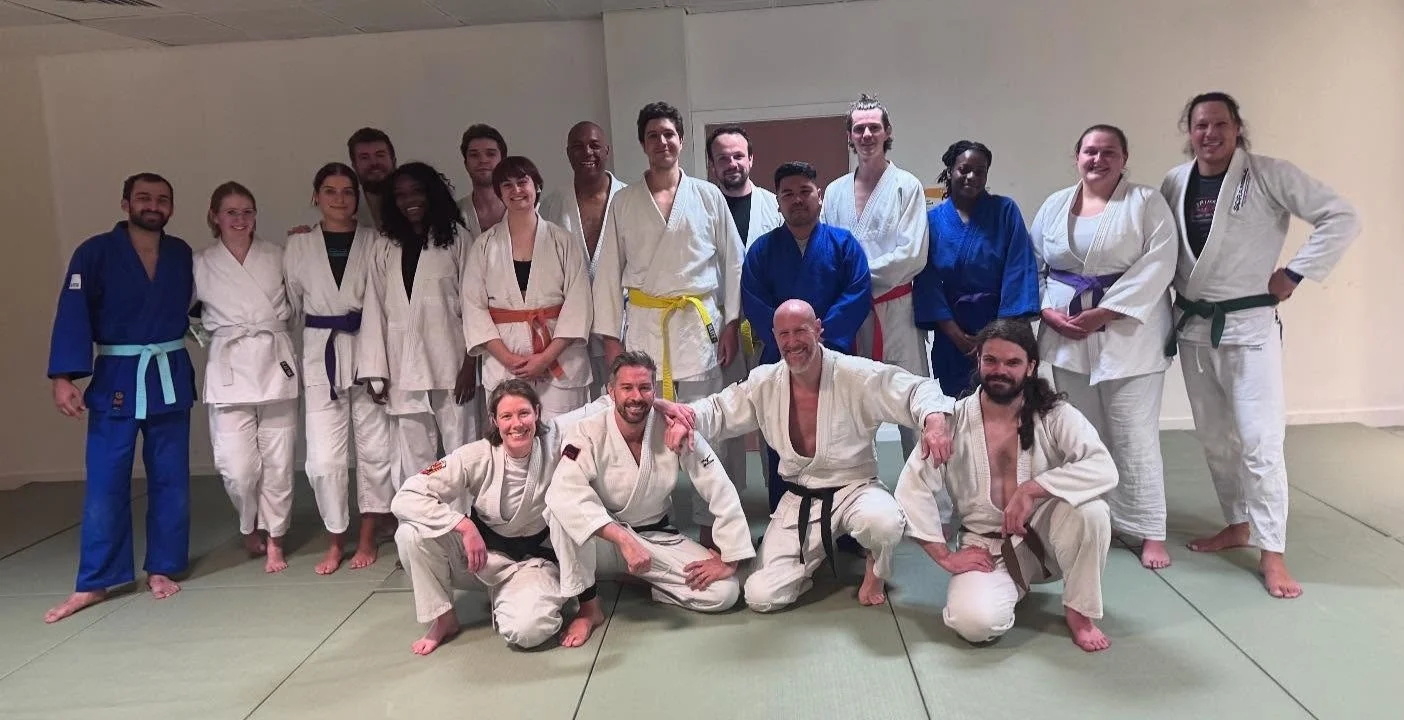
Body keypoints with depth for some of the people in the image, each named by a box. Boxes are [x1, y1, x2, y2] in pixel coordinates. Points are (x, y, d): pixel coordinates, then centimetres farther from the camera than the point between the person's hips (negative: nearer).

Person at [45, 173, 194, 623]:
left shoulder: (182, 255, 4)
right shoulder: (95, 253, -6)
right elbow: (73, 315, -13)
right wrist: (63, 377, -20)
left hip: (170, 377, 3)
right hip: (115, 378, -2)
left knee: (169, 479, 7)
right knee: (105, 484, 1)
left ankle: (162, 569, 21)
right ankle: (94, 583, 12)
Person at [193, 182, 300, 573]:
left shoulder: (276, 256, 7)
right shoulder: (200, 265, 5)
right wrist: (207, 334, 1)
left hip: (275, 363, 1)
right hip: (230, 369, -1)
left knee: (278, 461, 4)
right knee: (238, 467, -6)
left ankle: (274, 540, 23)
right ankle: (250, 528, 26)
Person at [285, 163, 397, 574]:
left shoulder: (375, 243, 0)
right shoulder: (298, 247, 7)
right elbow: (291, 307, 14)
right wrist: (291, 359, 13)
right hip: (321, 355, 1)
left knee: (375, 448, 4)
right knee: (324, 457, -2)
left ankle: (368, 537, 21)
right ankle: (336, 540, 17)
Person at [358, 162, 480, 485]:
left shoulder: (455, 238, 3)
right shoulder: (387, 249, 13)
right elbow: (375, 311, 9)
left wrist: (470, 364, -8)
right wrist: (376, 371, 2)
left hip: (450, 365, -3)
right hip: (404, 369, 3)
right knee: (413, 458, 5)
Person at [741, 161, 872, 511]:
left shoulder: (844, 243, 4)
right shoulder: (762, 249, 7)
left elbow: (858, 297, -6)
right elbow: (753, 303, -3)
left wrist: (818, 335, -15)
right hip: (778, 361, 1)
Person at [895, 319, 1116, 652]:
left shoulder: (1055, 415, -9)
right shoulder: (954, 420, -9)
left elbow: (1104, 469, -24)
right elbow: (913, 488, -9)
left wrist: (1030, 490, -31)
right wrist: (944, 556, -10)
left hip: (1045, 536, 0)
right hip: (987, 546, 0)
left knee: (1089, 508, -32)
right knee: (975, 621, -28)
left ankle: (1078, 611, -7)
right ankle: (1008, 585, 11)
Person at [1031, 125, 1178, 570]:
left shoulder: (1146, 202, -2)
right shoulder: (1055, 205, 10)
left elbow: (1158, 263, -12)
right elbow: (1032, 263, 11)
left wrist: (1105, 312, -19)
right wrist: (1047, 310, -6)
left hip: (1127, 335, -4)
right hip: (1066, 336, 4)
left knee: (1134, 435, -3)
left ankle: (1150, 532, 9)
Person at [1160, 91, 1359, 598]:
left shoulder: (1270, 176, -10)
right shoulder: (1175, 183, 3)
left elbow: (1343, 218, -12)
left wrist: (1294, 274, -14)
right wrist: (1168, 296, 3)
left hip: (1248, 324, -5)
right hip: (1193, 326, 5)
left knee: (1259, 440, -6)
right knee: (1214, 437, 14)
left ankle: (1271, 552, 5)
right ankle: (1237, 524, 31)